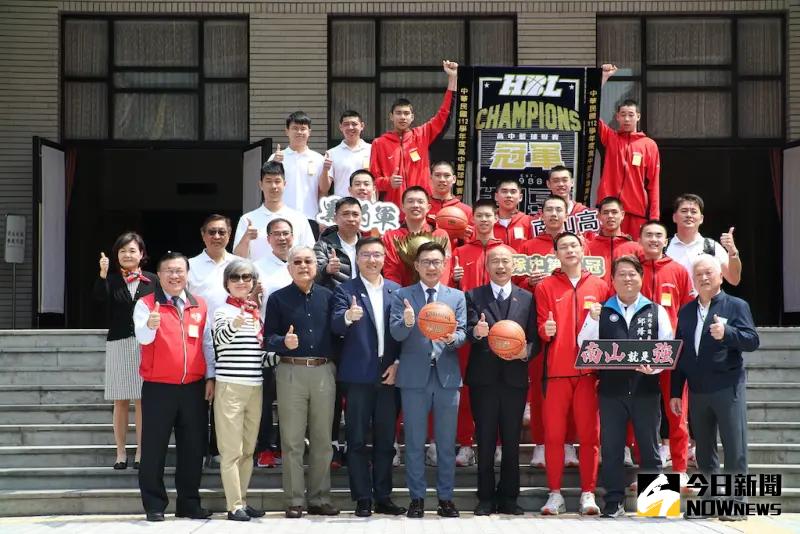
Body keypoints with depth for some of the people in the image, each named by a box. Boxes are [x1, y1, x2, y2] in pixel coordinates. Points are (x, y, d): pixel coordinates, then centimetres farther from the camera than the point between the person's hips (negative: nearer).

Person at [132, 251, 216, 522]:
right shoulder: (146, 304, -2)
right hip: (158, 388, -3)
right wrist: (150, 325, -40)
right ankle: (154, 505, 7)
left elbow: (207, 343, 14)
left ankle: (189, 503, 17)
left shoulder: (200, 305, 10)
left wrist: (210, 377, 6)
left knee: (193, 447, 7)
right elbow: (142, 337, -18)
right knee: (154, 448, 0)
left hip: (194, 388, 3)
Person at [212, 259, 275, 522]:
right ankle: (235, 506, -2)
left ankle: (242, 501, 20)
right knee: (232, 450, -5)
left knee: (248, 450, 12)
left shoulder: (257, 312, 15)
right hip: (230, 386, -6)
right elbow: (219, 338, -26)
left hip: (255, 387, 7)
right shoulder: (223, 311, -4)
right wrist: (234, 325, -45)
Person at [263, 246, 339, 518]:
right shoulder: (278, 298, 5)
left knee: (322, 440, 6)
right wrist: (284, 342, -19)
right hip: (291, 372, -2)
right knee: (292, 441, 0)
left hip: (324, 371, 2)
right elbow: (268, 337, -1)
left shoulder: (328, 296, 11)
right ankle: (294, 502, 5)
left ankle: (320, 499, 14)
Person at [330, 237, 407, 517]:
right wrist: (348, 317, -37)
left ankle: (383, 497, 16)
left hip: (389, 374, 3)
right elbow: (336, 326, -16)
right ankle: (362, 499, 7)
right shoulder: (345, 290, -1)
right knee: (357, 440, 1)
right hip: (358, 375, -3)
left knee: (385, 439, 8)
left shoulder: (396, 290, 9)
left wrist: (398, 363, -2)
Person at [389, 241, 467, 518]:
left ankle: (445, 498, 14)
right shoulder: (402, 295, 4)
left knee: (447, 442, 6)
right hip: (414, 376, -1)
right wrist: (407, 322, -29)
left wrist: (452, 338, -22)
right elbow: (395, 333, -7)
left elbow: (462, 332, 1)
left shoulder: (457, 296, 9)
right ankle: (417, 498, 11)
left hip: (448, 376, 1)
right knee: (415, 441, 4)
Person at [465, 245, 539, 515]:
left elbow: (535, 339, 7)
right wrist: (476, 332, -29)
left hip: (515, 378, 1)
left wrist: (527, 351, -13)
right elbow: (468, 330, -8)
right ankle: (486, 497, 11)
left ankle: (508, 497, 14)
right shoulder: (473, 296, 5)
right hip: (483, 378, -1)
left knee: (512, 440, 5)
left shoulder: (527, 298, 10)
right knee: (485, 440, 3)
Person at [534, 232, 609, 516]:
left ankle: (588, 494, 6)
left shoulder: (600, 287, 11)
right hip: (556, 370, -1)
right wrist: (546, 330, -15)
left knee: (589, 434, 0)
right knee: (553, 434, -1)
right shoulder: (545, 287, 8)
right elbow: (541, 328, 6)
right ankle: (555, 494, 6)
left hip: (589, 370, 1)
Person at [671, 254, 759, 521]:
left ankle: (736, 504, 2)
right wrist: (675, 392, 10)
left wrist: (727, 333, -29)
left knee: (735, 449, -4)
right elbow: (680, 354, 13)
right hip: (697, 391, 5)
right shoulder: (685, 312, 13)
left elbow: (752, 340, -10)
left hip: (727, 389, -5)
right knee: (703, 451, 10)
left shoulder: (736, 306, 0)